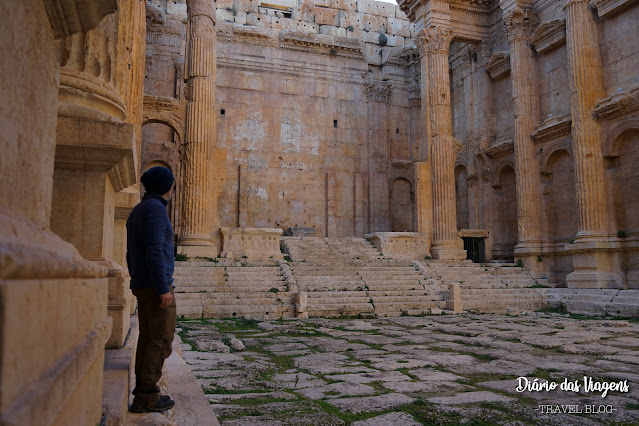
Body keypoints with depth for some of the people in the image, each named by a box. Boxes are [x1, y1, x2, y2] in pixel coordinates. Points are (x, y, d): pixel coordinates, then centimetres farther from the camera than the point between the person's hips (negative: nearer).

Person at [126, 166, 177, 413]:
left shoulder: (136, 212, 17)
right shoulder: (155, 208, -13)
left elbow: (131, 254, 20)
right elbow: (154, 250, -22)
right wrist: (163, 288, -22)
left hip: (142, 286, 9)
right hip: (156, 284, -9)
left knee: (147, 339, 11)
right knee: (161, 340, -5)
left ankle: (142, 392, 14)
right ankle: (146, 397, -3)